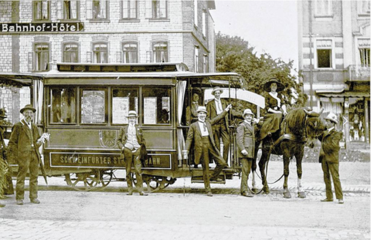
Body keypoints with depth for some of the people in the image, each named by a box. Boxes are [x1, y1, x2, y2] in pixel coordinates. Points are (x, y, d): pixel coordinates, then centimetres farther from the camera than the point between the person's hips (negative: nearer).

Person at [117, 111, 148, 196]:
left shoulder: (138, 129, 15)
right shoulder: (123, 129, 12)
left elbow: (143, 140, 22)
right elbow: (118, 140, 12)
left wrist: (143, 146, 4)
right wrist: (122, 147, -3)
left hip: (137, 150, 0)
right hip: (127, 150, 0)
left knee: (138, 170, -9)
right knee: (128, 171, 1)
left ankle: (140, 190, -10)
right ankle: (130, 190, 7)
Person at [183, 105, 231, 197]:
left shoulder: (208, 122, 17)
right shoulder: (193, 126, 7)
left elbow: (218, 117, 26)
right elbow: (189, 138, 5)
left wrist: (226, 110, 24)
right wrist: (186, 151, -1)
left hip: (211, 145, 3)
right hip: (202, 147, -3)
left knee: (222, 163, -6)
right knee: (205, 168, 0)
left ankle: (214, 177, 22)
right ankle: (208, 190, 9)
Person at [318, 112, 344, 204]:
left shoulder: (336, 134, -7)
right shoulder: (325, 133, 14)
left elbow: (333, 145, -18)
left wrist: (323, 145, -9)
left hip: (332, 158, -7)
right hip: (324, 158, 7)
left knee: (335, 177, -8)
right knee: (326, 177, 9)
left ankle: (340, 198, -5)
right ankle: (329, 197, 15)